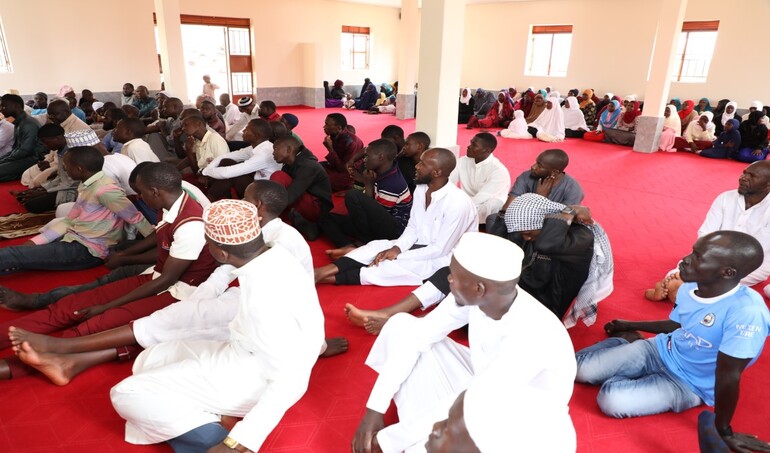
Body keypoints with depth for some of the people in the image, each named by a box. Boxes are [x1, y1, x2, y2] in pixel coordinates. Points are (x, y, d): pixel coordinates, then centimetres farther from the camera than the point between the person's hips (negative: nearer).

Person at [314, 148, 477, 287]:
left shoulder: (457, 203, -27)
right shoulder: (421, 189, -2)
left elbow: (440, 250, -24)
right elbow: (412, 229, 4)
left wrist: (398, 256, -21)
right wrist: (396, 248, -15)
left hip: (444, 259, -8)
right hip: (420, 246, 8)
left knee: (393, 266, -30)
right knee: (376, 246, -13)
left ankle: (330, 278, -30)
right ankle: (327, 270, -28)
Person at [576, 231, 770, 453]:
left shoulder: (746, 312, -33)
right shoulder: (689, 287, -10)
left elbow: (728, 376, -25)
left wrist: (723, 431, -12)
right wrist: (630, 325, 22)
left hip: (689, 384, -6)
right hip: (659, 351, 6)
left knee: (611, 398, -29)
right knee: (581, 369, -9)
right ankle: (629, 340, 15)